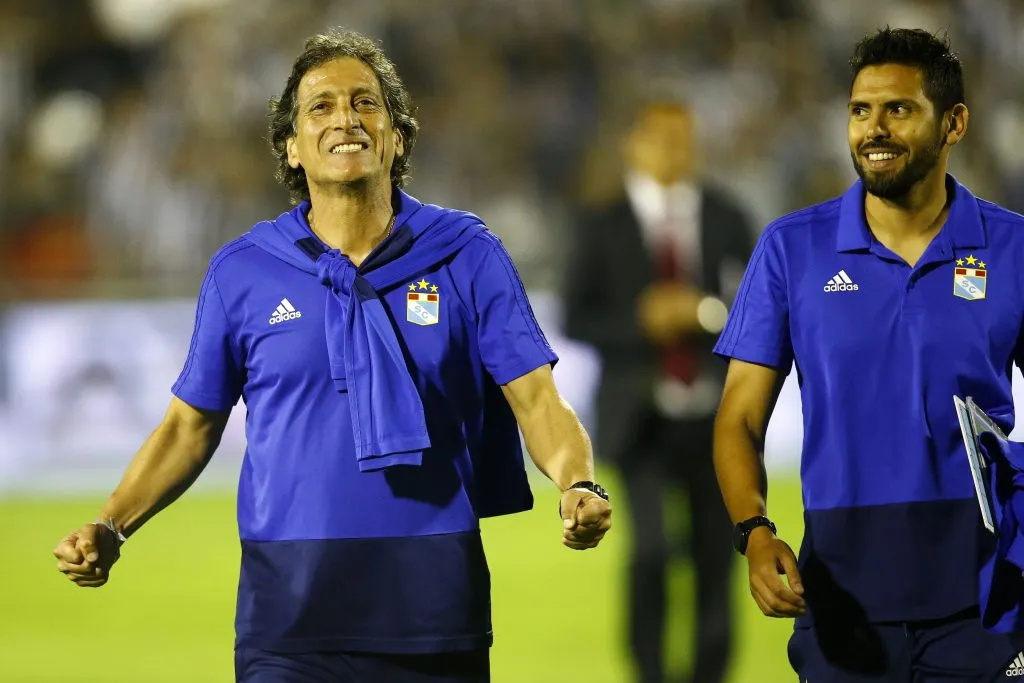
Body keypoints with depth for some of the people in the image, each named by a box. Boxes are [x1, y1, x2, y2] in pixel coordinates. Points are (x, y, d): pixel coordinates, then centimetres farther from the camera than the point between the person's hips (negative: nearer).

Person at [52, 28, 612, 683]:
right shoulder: (240, 273, 6)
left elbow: (538, 400, -1)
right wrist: (110, 528, 0)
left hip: (434, 601, 0)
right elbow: (189, 427, 13)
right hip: (290, 610, 0)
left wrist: (579, 488, -21)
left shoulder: (468, 256, 4)